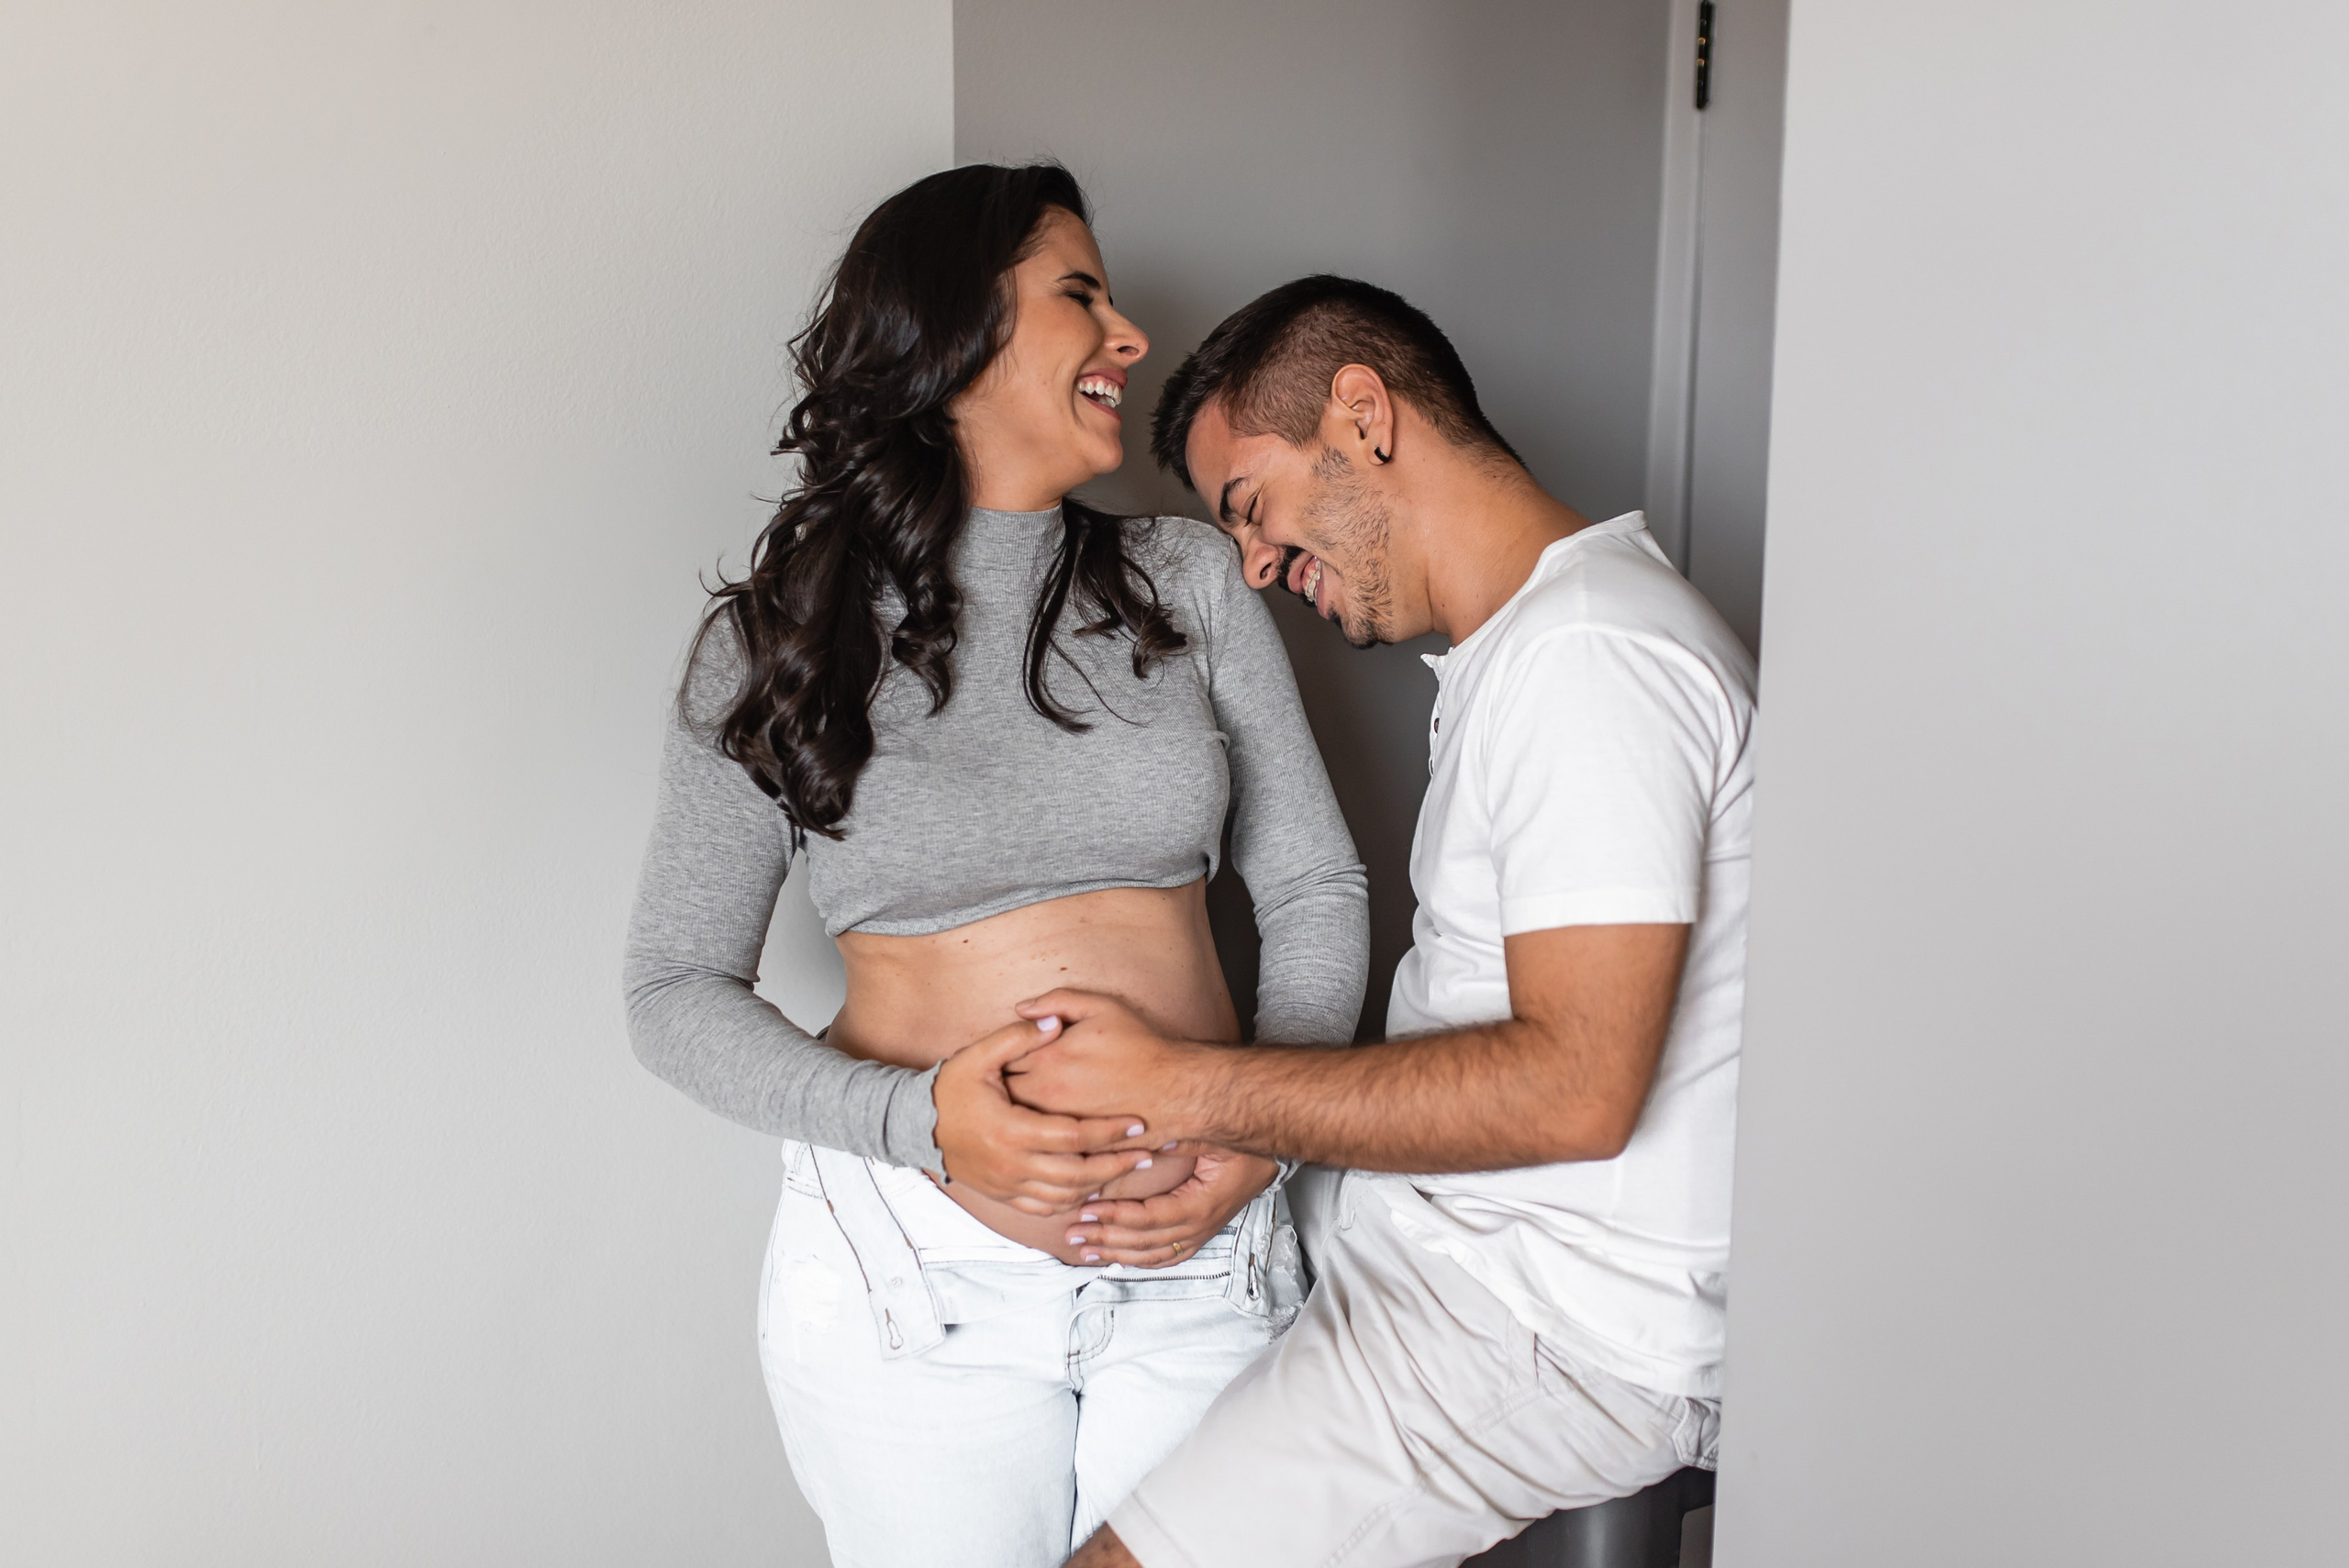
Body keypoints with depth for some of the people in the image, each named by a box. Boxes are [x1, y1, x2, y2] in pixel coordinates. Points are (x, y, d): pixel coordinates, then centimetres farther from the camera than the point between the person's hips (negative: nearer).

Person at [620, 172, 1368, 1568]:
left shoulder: (1194, 584, 3)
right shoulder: (781, 638, -2)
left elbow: (1317, 891, 6)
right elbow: (678, 989, -2)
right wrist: (916, 1120, -17)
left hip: (1204, 1251, 2)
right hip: (913, 1273, -2)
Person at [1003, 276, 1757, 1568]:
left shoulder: (1592, 654, -19)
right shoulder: (1521, 647, 14)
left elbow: (1576, 1087, -27)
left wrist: (1189, 1091, -22)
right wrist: (1234, 1145, 7)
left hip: (1569, 1321, -10)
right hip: (1455, 1233, 10)